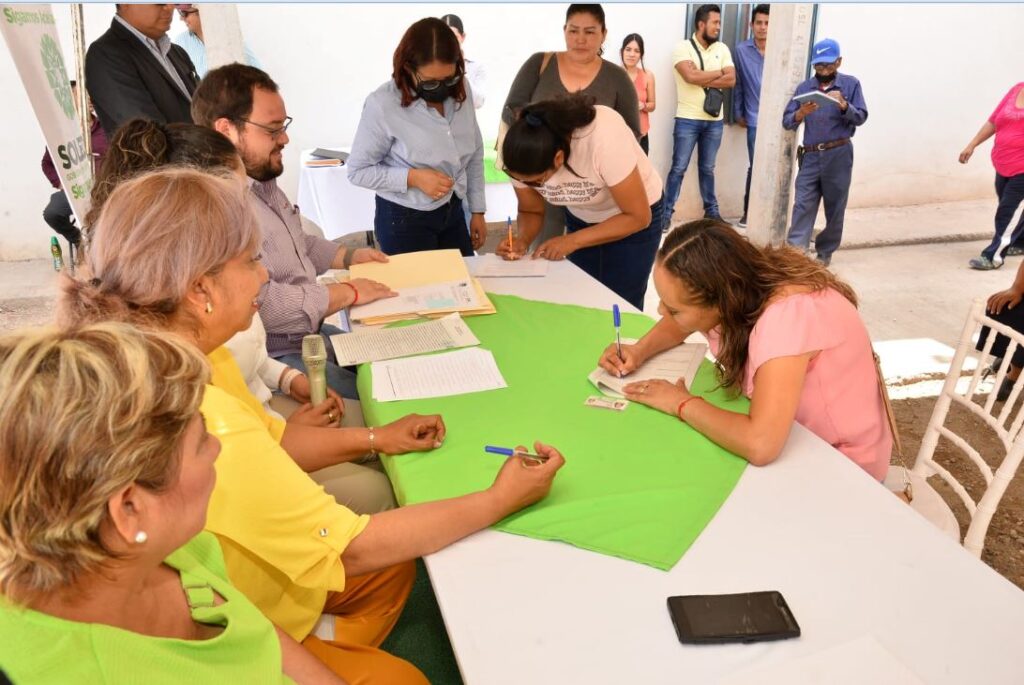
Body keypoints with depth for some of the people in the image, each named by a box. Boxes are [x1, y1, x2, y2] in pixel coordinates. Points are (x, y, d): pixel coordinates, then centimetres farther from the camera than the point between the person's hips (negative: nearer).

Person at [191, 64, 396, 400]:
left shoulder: (262, 181, 9)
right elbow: (261, 304, -29)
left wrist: (350, 256, 12)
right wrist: (349, 292, -18)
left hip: (313, 332, 10)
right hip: (275, 357, -10)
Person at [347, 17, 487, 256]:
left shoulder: (461, 91, -4)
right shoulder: (383, 105, -19)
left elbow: (475, 154, 7)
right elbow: (357, 170, -13)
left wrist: (477, 211, 8)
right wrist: (413, 178, -23)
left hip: (453, 212, 5)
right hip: (404, 220, -5)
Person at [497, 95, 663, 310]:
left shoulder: (603, 140, -36)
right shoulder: (525, 157, -23)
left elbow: (638, 217, -27)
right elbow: (531, 211, -5)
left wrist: (573, 241, -30)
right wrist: (523, 240, -26)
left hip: (633, 217, -4)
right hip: (580, 219, 4)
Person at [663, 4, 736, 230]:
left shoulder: (722, 49, 8)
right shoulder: (683, 47, -5)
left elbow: (731, 80, -3)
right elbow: (690, 76, -21)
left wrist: (702, 79, -12)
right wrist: (719, 72, -6)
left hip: (714, 120, 4)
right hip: (688, 119, -4)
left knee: (707, 168, 14)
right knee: (679, 168, -1)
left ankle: (711, 210, 24)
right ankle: (666, 212, 6)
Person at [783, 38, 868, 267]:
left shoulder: (850, 84, 4)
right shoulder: (804, 87, 9)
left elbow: (861, 117, -4)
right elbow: (786, 122, 2)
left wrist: (843, 105, -21)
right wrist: (800, 114, -19)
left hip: (839, 154, -1)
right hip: (810, 155, 1)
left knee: (834, 206, 5)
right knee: (803, 204, -8)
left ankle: (825, 252, 18)